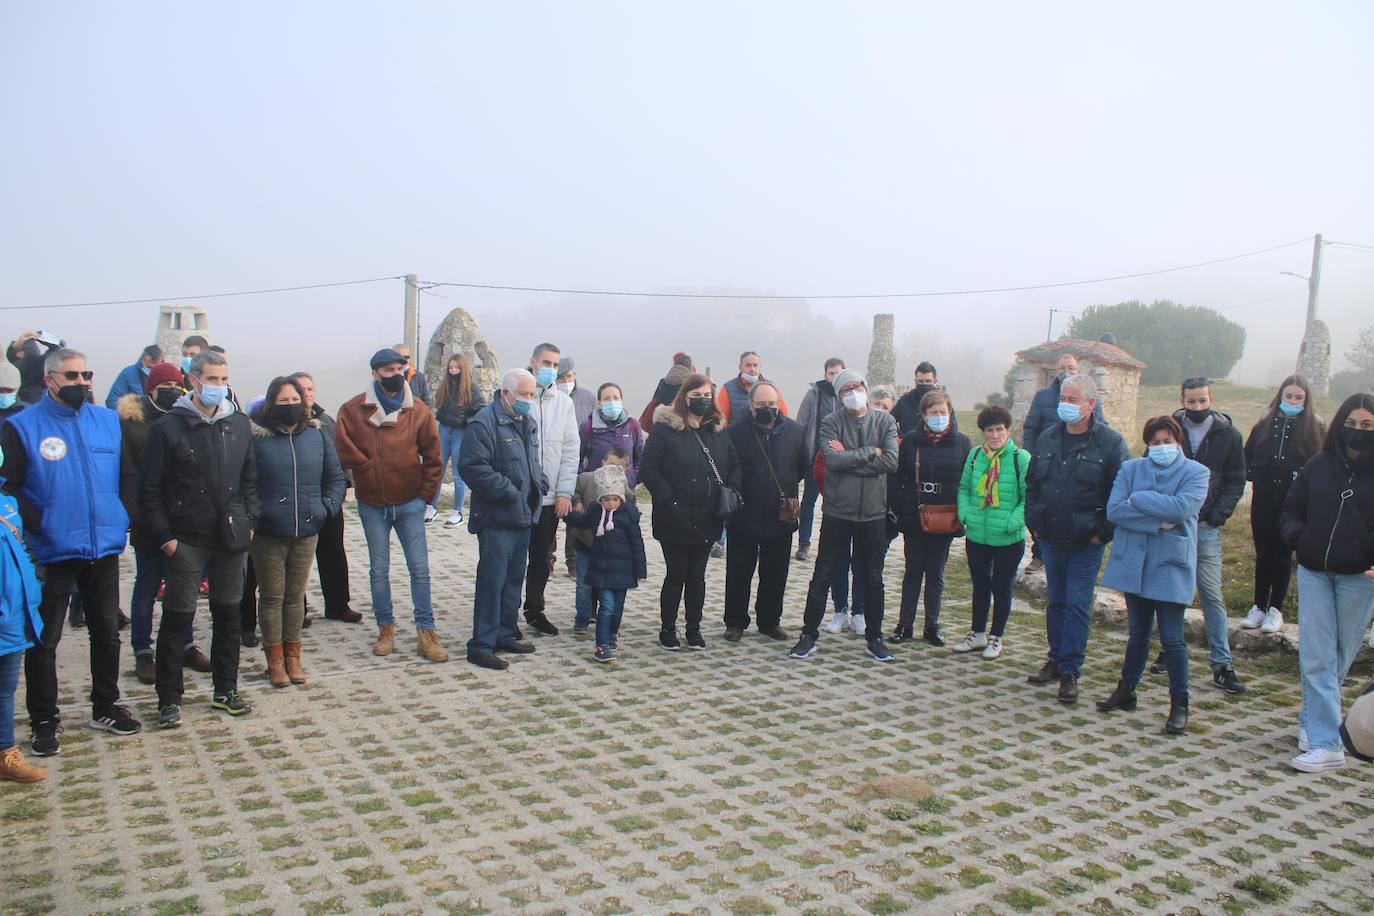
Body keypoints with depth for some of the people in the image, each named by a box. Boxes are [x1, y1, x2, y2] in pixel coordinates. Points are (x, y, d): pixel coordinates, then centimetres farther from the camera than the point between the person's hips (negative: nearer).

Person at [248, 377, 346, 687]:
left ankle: (292, 655, 26)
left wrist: (327, 507, 1)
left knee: (295, 596, 14)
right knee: (272, 597, 7)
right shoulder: (257, 437, -7)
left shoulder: (317, 435, 5)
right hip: (267, 534, -3)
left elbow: (336, 477, 12)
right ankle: (275, 659, 20)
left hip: (306, 532, 3)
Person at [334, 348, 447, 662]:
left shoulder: (417, 410, -2)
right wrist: (368, 467, -9)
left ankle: (426, 633, 5)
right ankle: (386, 628, 23)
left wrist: (426, 494, -1)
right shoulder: (354, 410, -4)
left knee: (419, 568, -1)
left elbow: (432, 457, 2)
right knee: (379, 570, 10)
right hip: (372, 505, 0)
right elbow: (343, 451, -6)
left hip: (410, 503, 0)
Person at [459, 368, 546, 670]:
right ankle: (481, 645, 2)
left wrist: (539, 484, 8)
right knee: (492, 581, -5)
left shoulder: (527, 423, 15)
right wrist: (508, 492, -21)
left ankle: (505, 634, 29)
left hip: (524, 517, 9)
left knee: (514, 579, 16)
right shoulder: (485, 422, -14)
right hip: (496, 519, -9)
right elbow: (472, 466, -22)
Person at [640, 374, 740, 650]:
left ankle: (694, 628, 23)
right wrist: (668, 500, -17)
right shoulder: (666, 428, -7)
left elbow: (734, 465, 15)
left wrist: (731, 490, -3)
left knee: (697, 575, 12)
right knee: (676, 574, 4)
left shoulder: (718, 430, 9)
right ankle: (667, 629, 18)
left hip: (707, 520, 4)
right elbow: (647, 468, -12)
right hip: (674, 520, -4)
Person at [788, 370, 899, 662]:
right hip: (837, 512, -1)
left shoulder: (885, 421, 1)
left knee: (873, 579, 12)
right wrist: (870, 452, -13)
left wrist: (849, 458, -14)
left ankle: (874, 638, 25)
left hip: (873, 512, 2)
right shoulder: (831, 423, -3)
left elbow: (891, 461, -13)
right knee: (822, 576, 5)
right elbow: (833, 460, -19)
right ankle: (809, 635, 17)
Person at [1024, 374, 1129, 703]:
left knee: (1078, 605, -1)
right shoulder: (1047, 439, 7)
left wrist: (1103, 532, -11)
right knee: (1056, 601, 14)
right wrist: (1034, 521, 8)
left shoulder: (1110, 442, -8)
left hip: (1085, 542, -5)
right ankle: (1056, 660, 26)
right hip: (1050, 538, 5)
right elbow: (1032, 484, 15)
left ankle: (1069, 670, 7)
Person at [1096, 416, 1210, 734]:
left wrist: (1137, 499, -12)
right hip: (1133, 562, 3)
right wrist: (1158, 521, -16)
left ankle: (1179, 704, 12)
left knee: (1172, 638, -1)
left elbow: (1181, 508, -21)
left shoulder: (1195, 472, -2)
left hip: (1170, 565, -3)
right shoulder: (1130, 468, 5)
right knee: (1137, 633, 15)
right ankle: (1126, 690, 29)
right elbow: (1113, 510, -8)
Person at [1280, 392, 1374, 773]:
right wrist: (1297, 536, -9)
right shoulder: (1319, 465, 5)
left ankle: (1312, 720, 22)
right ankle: (1327, 744, 7)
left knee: (1339, 658, 9)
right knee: (1316, 658, -1)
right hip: (1314, 573, 2)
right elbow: (1291, 510, 12)